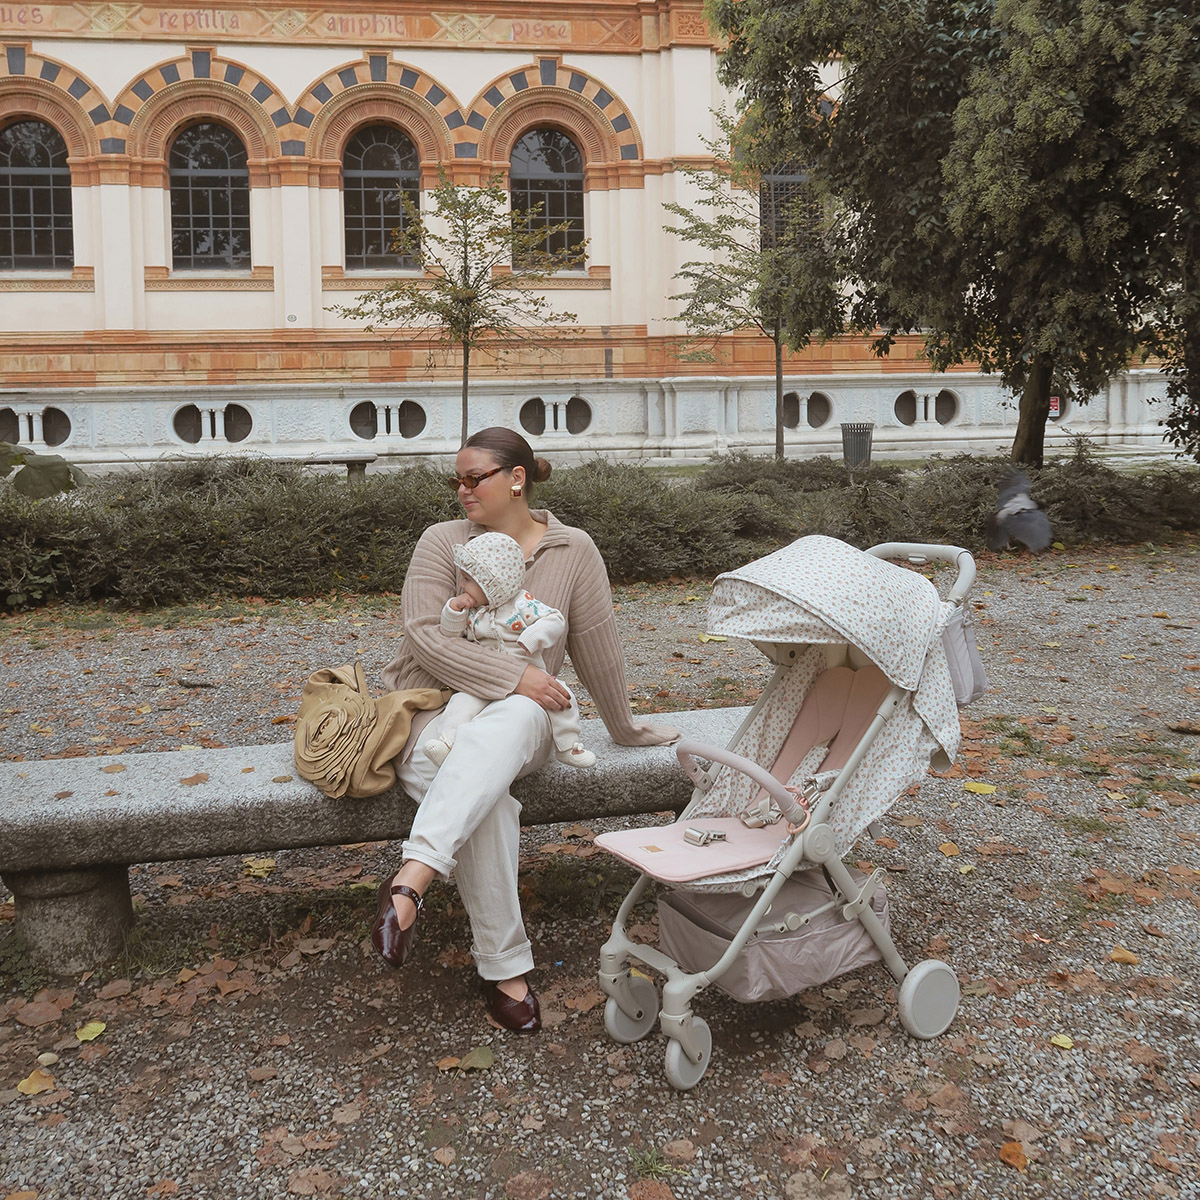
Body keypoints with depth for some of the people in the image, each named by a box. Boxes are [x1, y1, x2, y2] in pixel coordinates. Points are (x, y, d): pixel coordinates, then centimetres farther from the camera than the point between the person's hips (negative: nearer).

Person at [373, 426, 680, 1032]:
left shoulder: (573, 551, 5)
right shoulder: (443, 540, 2)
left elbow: (597, 649, 10)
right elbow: (426, 635, -10)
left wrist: (623, 728, 17)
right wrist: (515, 676, -18)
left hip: (518, 716, 0)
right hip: (432, 709, 0)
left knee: (515, 719, -40)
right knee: (486, 800, -35)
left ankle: (410, 880, -49)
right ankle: (503, 965, -27)